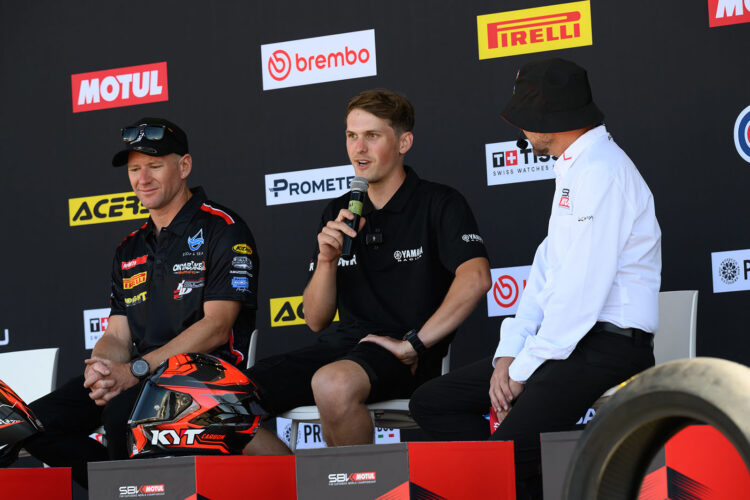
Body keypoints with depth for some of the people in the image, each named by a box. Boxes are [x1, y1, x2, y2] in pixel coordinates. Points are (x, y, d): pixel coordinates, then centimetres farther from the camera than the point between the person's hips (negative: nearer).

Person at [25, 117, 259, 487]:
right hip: (138, 378, 7)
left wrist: (136, 370, -20)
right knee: (41, 421, -14)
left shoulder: (222, 230, -2)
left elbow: (216, 326, -12)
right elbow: (117, 336, 15)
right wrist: (101, 369, -11)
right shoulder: (130, 249, 22)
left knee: (123, 411, -35)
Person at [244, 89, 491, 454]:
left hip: (398, 357, -6)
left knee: (333, 385, -40)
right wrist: (326, 259, -2)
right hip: (342, 343, 6)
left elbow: (475, 279, -18)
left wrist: (414, 343, -19)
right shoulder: (338, 215, 18)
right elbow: (316, 321, 17)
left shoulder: (438, 204, 1)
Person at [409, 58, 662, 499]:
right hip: (566, 342, 11)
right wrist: (509, 355, 5)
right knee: (432, 402, 5)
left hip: (609, 347, -11)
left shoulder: (601, 170, -15)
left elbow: (582, 291, -20)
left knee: (512, 444, -32)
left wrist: (524, 369, -13)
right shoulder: (572, 170, 19)